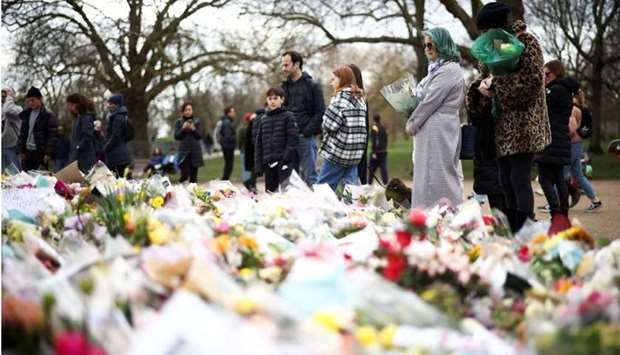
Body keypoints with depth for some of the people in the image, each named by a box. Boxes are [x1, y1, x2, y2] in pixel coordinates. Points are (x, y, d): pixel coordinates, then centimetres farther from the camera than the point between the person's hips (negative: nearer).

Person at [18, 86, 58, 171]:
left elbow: (53, 136, -12)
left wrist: (48, 153, -18)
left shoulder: (49, 115, -7)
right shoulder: (26, 114, 13)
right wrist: (21, 151, 10)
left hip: (40, 152, -6)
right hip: (28, 151, 6)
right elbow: (22, 133, 18)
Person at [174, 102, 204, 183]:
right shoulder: (178, 122, 5)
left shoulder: (197, 122, 8)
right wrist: (183, 128, -15)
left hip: (195, 151, 2)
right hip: (184, 151, -2)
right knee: (184, 175, -14)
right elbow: (176, 136, 0)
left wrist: (193, 129, -15)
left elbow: (200, 136, 3)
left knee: (193, 176, 2)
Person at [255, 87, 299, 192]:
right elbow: (259, 143, 15)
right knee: (270, 191, 7)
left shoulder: (288, 116, 2)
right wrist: (258, 164, 7)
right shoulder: (263, 119, 16)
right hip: (269, 163, 5)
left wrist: (286, 157, -16)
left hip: (283, 162, -5)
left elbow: (293, 138, -6)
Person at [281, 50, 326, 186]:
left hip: (305, 138, -5)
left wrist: (307, 131, -14)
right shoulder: (284, 86, 14)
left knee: (310, 177, -5)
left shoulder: (312, 85, -1)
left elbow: (320, 112, -6)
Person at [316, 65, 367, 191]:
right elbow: (361, 126, 13)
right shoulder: (360, 98, 15)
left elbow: (330, 124, -16)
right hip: (355, 152, 8)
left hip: (338, 150, -8)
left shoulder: (341, 96, -9)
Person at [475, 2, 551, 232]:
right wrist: (486, 85, -2)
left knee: (519, 181, -11)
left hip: (522, 125, -8)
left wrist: (495, 85, -13)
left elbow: (531, 81, -16)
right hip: (503, 127, 8)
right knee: (507, 184, 8)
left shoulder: (526, 42, -7)